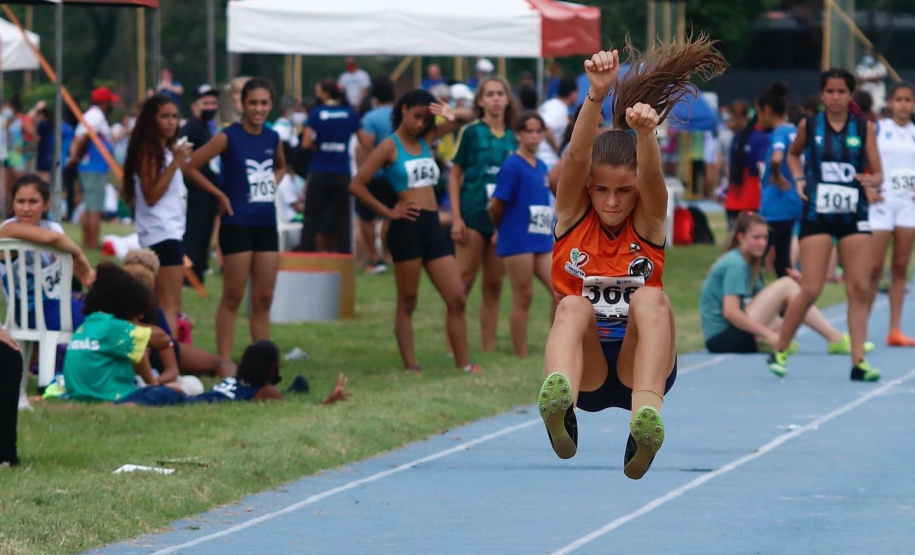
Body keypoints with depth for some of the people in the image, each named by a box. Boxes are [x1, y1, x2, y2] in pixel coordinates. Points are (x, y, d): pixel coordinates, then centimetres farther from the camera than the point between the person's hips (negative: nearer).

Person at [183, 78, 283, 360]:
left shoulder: (273, 139, 8)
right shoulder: (229, 138, -9)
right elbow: (190, 167, -12)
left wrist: (272, 186, 10)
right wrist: (220, 194, -10)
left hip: (266, 226, 6)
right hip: (237, 226, -6)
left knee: (263, 299, 8)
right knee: (232, 297, -3)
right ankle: (224, 362, 0)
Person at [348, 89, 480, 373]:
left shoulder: (426, 140, 13)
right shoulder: (390, 147, -2)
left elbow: (468, 116, 16)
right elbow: (356, 185, -8)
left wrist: (453, 115, -7)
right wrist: (388, 212, -6)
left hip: (433, 227, 6)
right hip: (407, 227, -6)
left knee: (457, 298, 2)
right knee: (407, 303, -1)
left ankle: (464, 364, 5)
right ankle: (410, 366, 1)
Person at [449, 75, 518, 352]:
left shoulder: (513, 138, 10)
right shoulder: (471, 132, -1)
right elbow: (455, 176, 0)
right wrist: (456, 218, -8)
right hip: (474, 215, -4)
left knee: (494, 286, 7)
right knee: (464, 281, -6)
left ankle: (489, 347, 12)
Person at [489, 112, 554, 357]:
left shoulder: (542, 167, 13)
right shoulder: (512, 166, -10)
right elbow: (496, 204, -9)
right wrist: (501, 228, 6)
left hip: (543, 242, 7)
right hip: (518, 242, -7)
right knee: (523, 298, -2)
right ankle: (521, 357, 6)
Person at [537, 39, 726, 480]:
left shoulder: (648, 222, 1)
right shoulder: (572, 215, 2)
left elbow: (651, 176, -21)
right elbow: (577, 158, -17)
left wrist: (645, 132, -43)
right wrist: (597, 95, -35)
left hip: (639, 362, 0)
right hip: (585, 368, 0)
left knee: (650, 298, -30)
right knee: (572, 306, -32)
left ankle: (647, 412, -56)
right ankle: (559, 400, -66)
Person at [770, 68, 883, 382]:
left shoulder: (865, 128, 4)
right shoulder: (809, 126, 3)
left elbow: (878, 173, 5)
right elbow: (793, 154, 22)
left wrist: (871, 182, -18)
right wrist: (798, 179, 3)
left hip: (854, 216, 2)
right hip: (816, 215, -2)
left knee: (860, 289, -3)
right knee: (811, 289, -8)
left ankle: (858, 361, 0)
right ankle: (779, 352, 7)